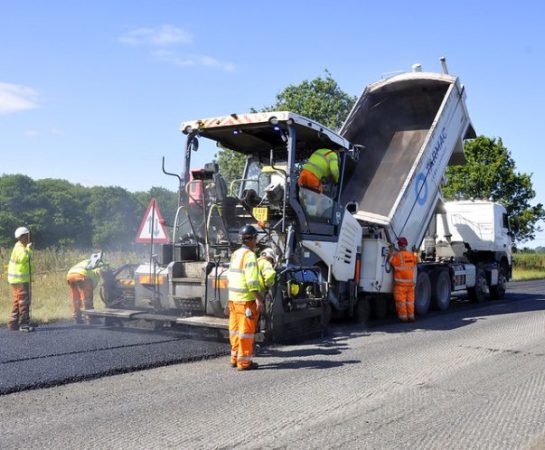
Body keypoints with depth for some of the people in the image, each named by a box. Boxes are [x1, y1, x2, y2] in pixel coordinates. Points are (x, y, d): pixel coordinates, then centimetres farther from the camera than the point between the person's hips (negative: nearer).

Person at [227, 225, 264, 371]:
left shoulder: (235, 254, 14)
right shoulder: (249, 255, -14)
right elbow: (252, 280, -21)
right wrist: (259, 299, -20)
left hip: (233, 298, 9)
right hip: (246, 299, -9)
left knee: (235, 329, 14)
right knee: (246, 330, -2)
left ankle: (235, 358, 23)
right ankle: (244, 361, 3)